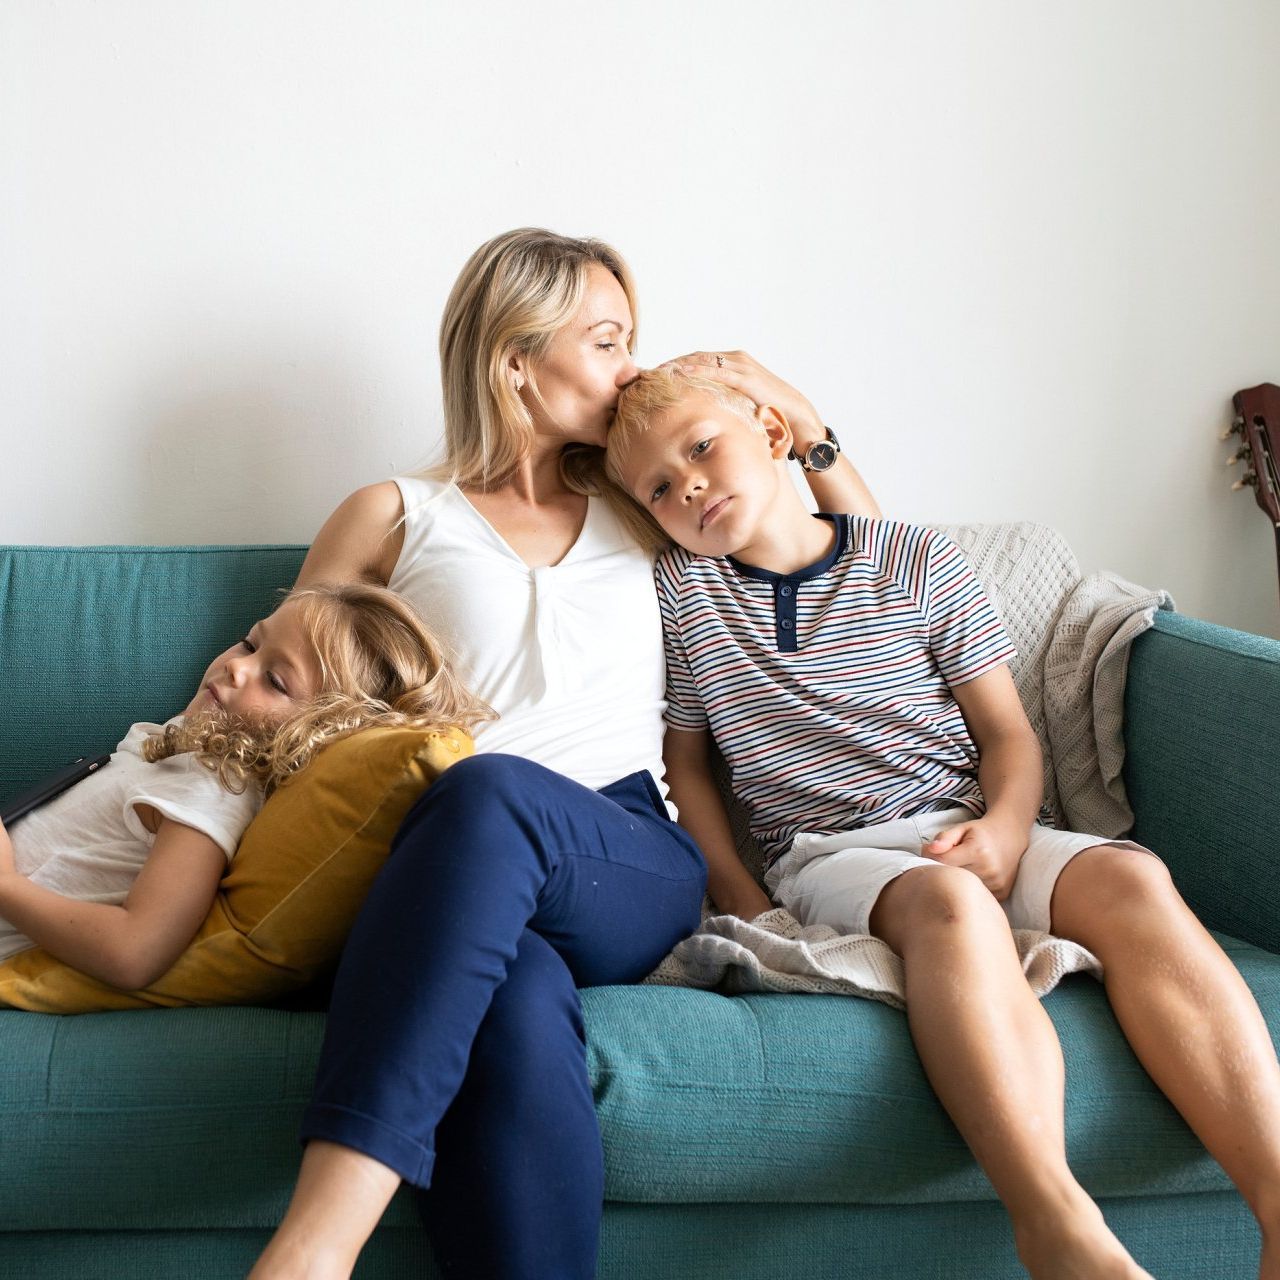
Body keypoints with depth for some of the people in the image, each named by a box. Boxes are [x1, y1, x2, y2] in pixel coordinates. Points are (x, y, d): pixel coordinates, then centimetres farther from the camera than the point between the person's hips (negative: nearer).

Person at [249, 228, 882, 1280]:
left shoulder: (639, 511, 28)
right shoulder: (394, 518, 20)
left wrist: (798, 415, 20)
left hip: (636, 873, 1)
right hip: (460, 885, -1)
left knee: (490, 793, -38)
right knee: (516, 1016, -41)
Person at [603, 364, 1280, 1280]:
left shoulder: (920, 562, 9)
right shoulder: (681, 592, 9)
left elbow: (1008, 733, 11)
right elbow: (685, 761, 14)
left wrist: (1005, 826, -11)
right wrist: (743, 901, 0)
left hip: (969, 831, 3)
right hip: (828, 855, -2)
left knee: (1129, 879, -29)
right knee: (949, 900, -38)